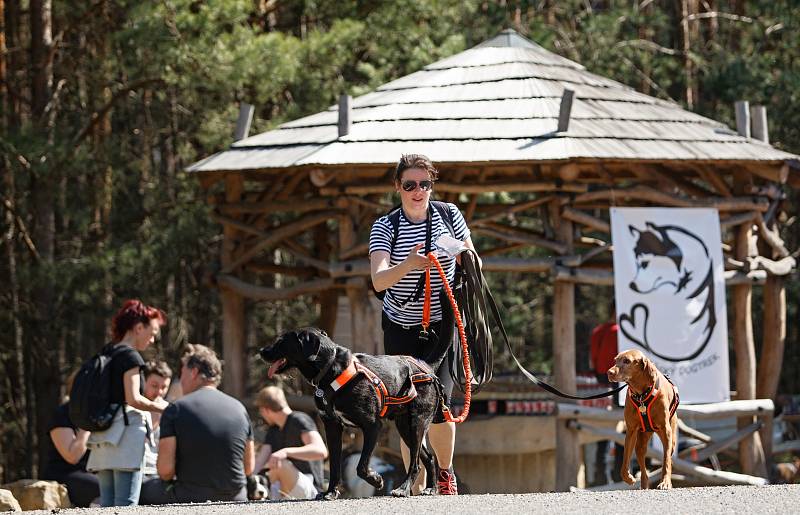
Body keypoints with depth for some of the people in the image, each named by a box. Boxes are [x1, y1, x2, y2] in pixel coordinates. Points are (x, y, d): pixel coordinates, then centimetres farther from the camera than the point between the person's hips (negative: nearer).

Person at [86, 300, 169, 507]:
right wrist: (160, 407, -1)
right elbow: (133, 399, -16)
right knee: (126, 506, -11)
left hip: (102, 440, 8)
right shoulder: (130, 355, -7)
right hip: (126, 434, -8)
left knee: (107, 506, 6)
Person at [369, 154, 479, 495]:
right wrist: (409, 264, -37)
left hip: (442, 326, 0)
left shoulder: (449, 215, 0)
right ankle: (417, 488, 3)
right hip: (400, 329, 0)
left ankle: (445, 472, 13)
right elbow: (379, 280, -20)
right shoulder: (385, 227, -6)